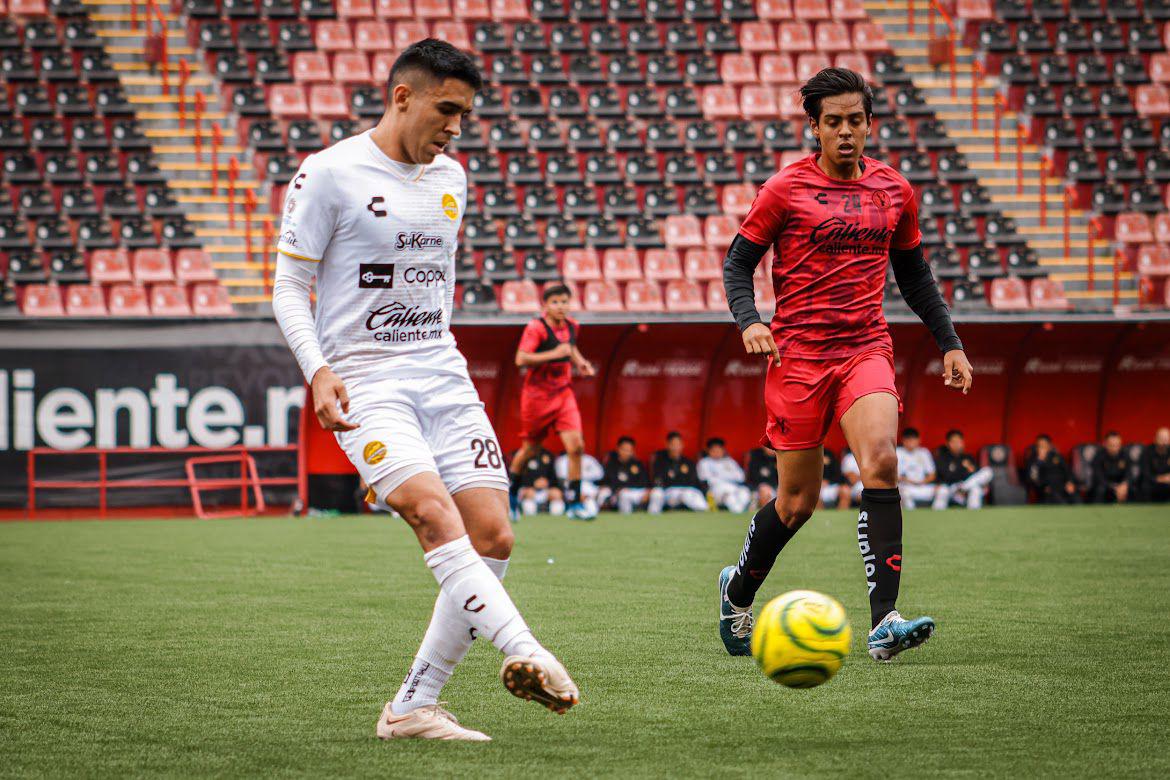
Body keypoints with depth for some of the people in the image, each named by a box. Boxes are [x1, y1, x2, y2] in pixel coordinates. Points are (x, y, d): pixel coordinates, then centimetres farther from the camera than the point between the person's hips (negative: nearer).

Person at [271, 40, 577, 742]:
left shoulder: (451, 178, 14)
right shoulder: (329, 173, -5)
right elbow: (289, 287, -4)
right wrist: (319, 371, -17)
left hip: (442, 376, 6)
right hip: (365, 382, -6)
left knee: (493, 536, -6)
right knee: (436, 516, -27)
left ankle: (413, 706, -1)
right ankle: (526, 654, -38)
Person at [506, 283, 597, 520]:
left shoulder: (571, 326, 5)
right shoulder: (536, 328, -15)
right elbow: (521, 359, -25)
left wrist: (579, 361, 9)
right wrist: (554, 354, -28)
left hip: (563, 394, 4)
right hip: (537, 395, -4)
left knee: (576, 446, -11)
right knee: (529, 448, 9)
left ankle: (573, 503, -4)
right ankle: (511, 493, 34)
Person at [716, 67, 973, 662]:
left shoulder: (893, 190, 11)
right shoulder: (786, 189, 0)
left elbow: (913, 274, 22)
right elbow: (737, 262, 4)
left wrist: (949, 343, 17)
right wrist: (748, 322, -14)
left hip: (866, 349, 2)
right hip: (798, 353, -2)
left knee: (881, 461, -23)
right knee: (798, 501, 1)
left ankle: (883, 621, -27)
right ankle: (738, 589, 31)